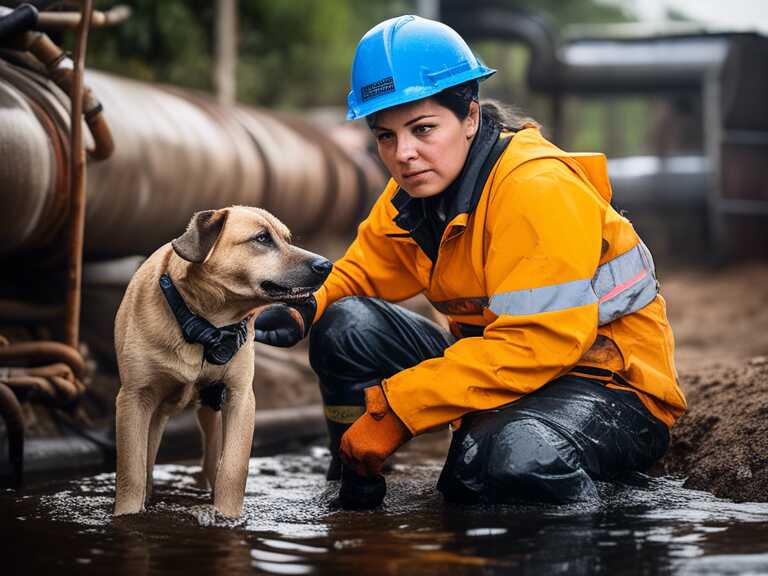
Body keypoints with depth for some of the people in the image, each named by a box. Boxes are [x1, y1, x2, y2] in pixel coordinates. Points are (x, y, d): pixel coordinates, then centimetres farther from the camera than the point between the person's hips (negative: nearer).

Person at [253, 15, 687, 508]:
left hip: (611, 383, -8)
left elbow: (538, 342, -29)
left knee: (506, 458, -40)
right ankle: (356, 491, 6)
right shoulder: (415, 190, 3)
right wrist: (303, 310, -13)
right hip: (502, 365, 8)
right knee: (346, 326, -6)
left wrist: (395, 408, -29)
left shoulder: (537, 188, -23)